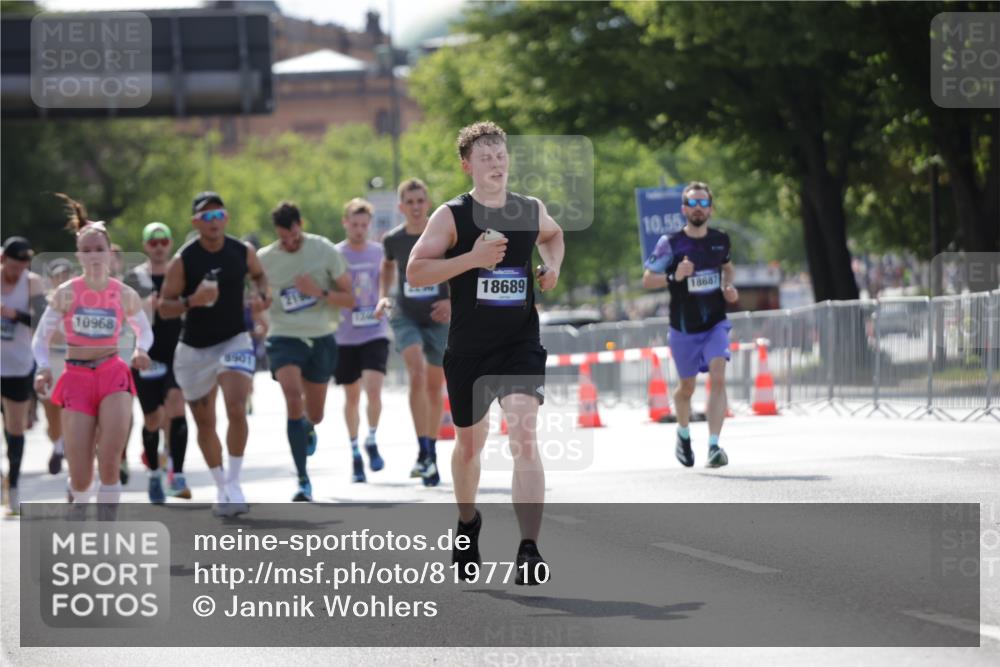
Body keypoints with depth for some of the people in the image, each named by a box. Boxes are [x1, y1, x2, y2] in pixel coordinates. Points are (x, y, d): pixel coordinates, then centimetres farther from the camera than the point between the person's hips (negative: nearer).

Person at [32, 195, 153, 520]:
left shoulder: (124, 295, 1)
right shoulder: (66, 293, -3)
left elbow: (145, 331, 17)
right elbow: (41, 338, 4)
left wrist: (141, 351, -6)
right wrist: (43, 369, -14)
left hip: (113, 375, 0)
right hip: (76, 378, 0)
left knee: (110, 462, -19)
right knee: (81, 477, -5)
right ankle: (78, 507, 31)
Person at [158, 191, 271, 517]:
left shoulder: (243, 252, -5)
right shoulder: (182, 261, -12)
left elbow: (259, 274, 18)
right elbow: (164, 308, -9)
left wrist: (262, 295, -3)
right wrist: (192, 301, -27)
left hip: (234, 340, 0)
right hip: (194, 349, 0)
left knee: (237, 410, -21)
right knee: (205, 423, 10)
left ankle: (234, 484, -10)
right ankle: (222, 489, 28)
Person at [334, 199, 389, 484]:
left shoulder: (380, 252, 2)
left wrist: (384, 302, -13)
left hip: (375, 334, 0)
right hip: (345, 337, 0)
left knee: (373, 388, -17)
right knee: (352, 396, 8)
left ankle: (372, 441, 3)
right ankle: (355, 452, 22)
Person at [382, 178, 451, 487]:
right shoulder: (393, 240, -3)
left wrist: (454, 301, -18)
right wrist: (383, 296, 8)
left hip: (439, 320, 1)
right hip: (406, 318, 0)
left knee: (435, 388, 10)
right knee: (417, 373, -24)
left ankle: (431, 453, 29)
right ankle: (424, 453, -27)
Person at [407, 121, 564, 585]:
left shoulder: (532, 210, 4)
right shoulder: (450, 216, -6)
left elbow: (552, 235, 29)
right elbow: (415, 271, -14)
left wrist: (552, 266, 8)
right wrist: (473, 258, -24)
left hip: (520, 343, 0)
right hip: (468, 349, 0)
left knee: (524, 438, -19)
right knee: (469, 442, 16)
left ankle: (529, 551, -22)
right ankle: (467, 522, 46)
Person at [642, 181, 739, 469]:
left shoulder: (721, 240, 1)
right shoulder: (670, 243, -10)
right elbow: (647, 280, -7)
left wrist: (729, 288, 2)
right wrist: (674, 277, -24)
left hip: (716, 324, 1)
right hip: (683, 329, -1)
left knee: (718, 378, -19)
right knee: (687, 387, 11)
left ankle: (714, 446, -24)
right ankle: (683, 433, 42)